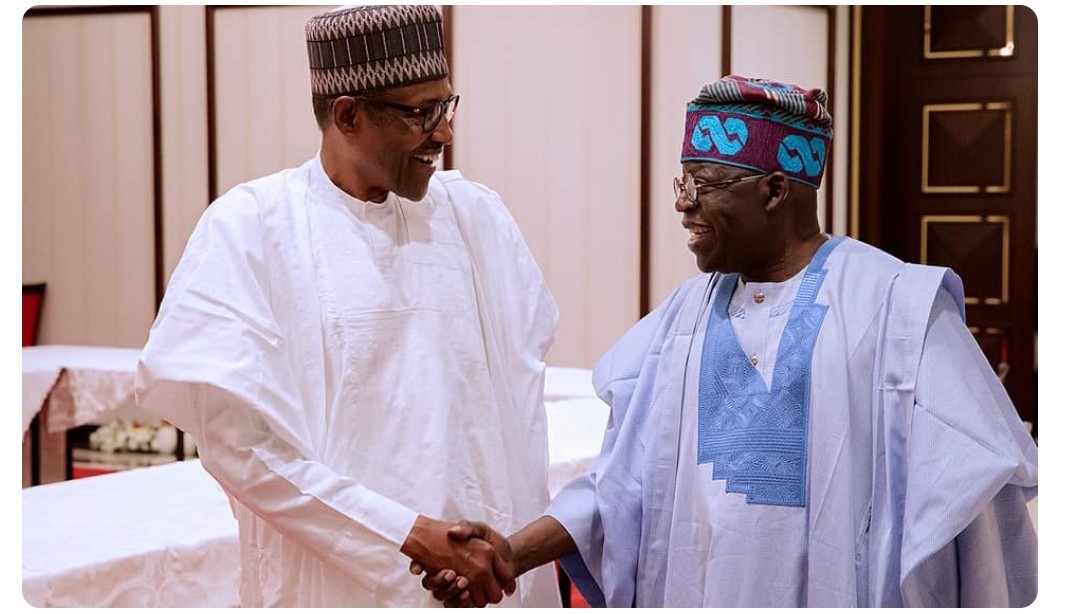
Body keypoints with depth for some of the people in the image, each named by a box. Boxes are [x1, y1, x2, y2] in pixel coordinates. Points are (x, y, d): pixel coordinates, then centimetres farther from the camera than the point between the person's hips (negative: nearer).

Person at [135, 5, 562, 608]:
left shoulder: (478, 215, 2)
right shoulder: (250, 227, -9)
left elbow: (522, 394, 6)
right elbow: (237, 438, -15)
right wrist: (409, 536, -18)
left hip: (492, 577, 4)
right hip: (335, 585, -3)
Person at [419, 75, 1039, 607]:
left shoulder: (892, 303, -8)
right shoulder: (686, 314, 5)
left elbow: (957, 480, -10)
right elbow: (628, 476, 2)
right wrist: (517, 551, -8)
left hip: (829, 591, -4)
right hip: (692, 588, 4)